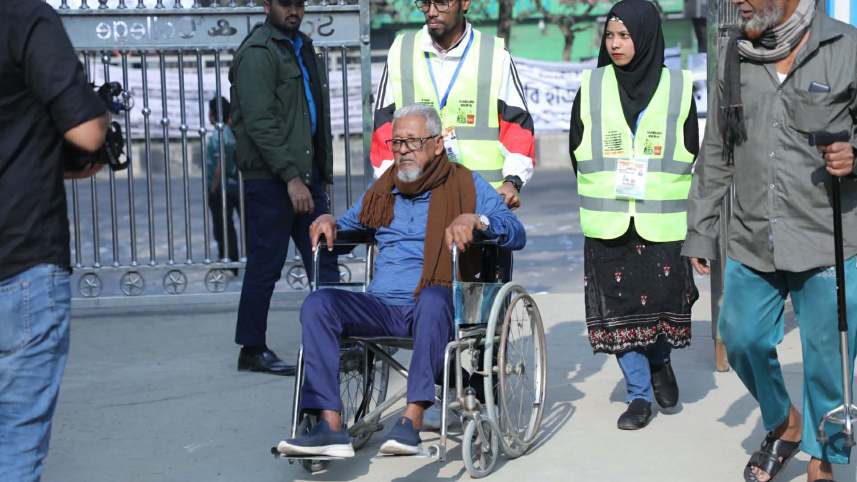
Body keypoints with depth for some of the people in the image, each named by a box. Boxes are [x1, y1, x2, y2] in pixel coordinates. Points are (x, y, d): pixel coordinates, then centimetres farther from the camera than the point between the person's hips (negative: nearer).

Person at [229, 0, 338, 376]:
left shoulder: (303, 48, 19)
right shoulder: (258, 52, -10)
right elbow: (260, 123, -19)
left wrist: (323, 173, 17)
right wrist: (291, 177, -23)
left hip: (307, 176, 8)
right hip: (271, 179, -8)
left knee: (324, 260, 6)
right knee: (266, 264, -2)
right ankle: (252, 350, 8)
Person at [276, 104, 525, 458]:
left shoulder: (468, 185, 10)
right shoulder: (381, 190, 23)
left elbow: (517, 234, -1)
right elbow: (351, 223, 37)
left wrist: (476, 220, -20)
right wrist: (328, 223, 14)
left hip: (436, 308, -4)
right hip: (381, 306, 4)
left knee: (433, 297, -40)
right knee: (317, 304, -23)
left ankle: (411, 419, -41)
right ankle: (330, 427, -32)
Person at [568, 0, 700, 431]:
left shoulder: (678, 88, 3)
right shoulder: (591, 87, 7)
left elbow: (691, 155, 8)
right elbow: (577, 152, 12)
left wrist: (658, 193, 0)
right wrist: (603, 192, 6)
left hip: (663, 222, -1)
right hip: (607, 222, 1)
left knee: (664, 298, -3)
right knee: (618, 304, -2)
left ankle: (659, 362, 29)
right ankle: (639, 394, 9)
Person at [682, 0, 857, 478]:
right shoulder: (733, 56, 7)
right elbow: (716, 153, 13)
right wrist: (700, 233, 14)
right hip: (752, 242, 4)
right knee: (743, 340, 10)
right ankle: (784, 426, 38)